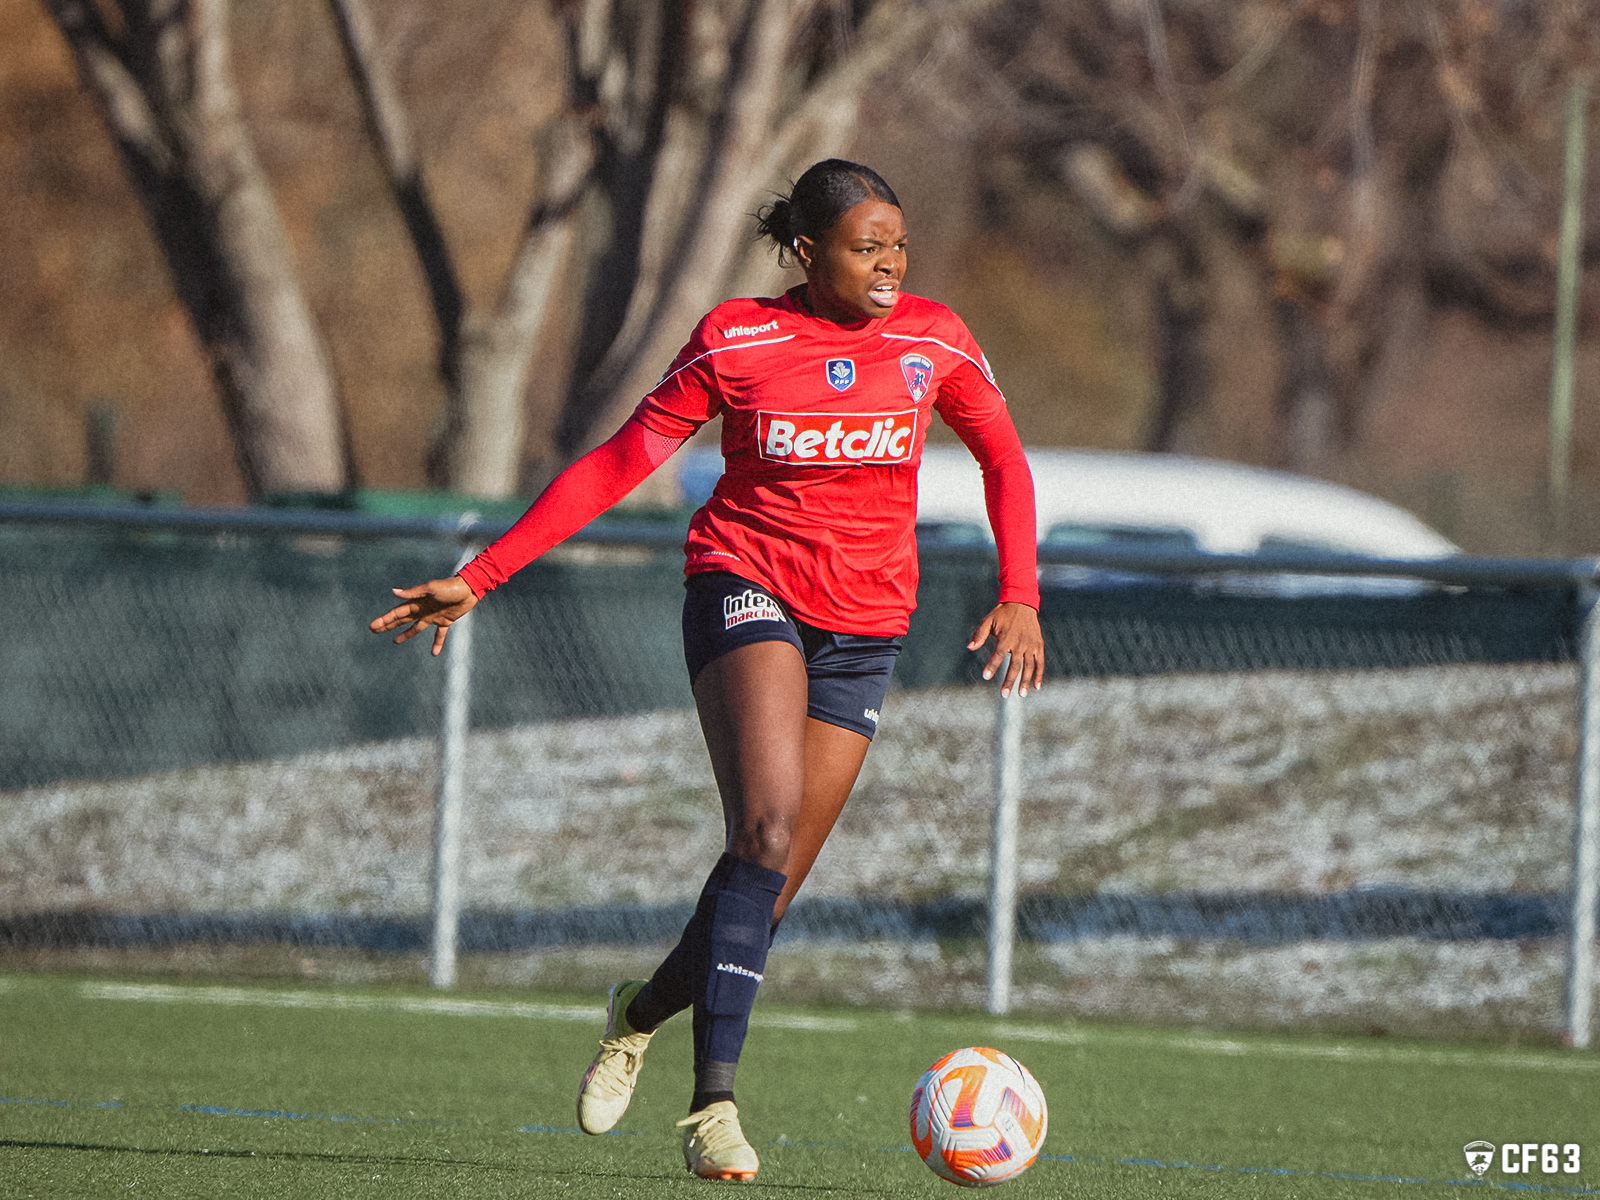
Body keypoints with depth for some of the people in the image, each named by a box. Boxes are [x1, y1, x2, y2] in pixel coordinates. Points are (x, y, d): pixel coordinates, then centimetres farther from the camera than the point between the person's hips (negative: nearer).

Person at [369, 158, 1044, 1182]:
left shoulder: (932, 339, 1)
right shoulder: (735, 343, -5)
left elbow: (1004, 459, 13)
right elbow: (616, 465, 0)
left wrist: (1019, 594, -4)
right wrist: (481, 578, -3)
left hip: (863, 633, 3)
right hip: (747, 587, -3)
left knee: (771, 891, -1)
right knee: (770, 821, -27)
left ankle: (647, 1008, 31)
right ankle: (715, 1103, -28)